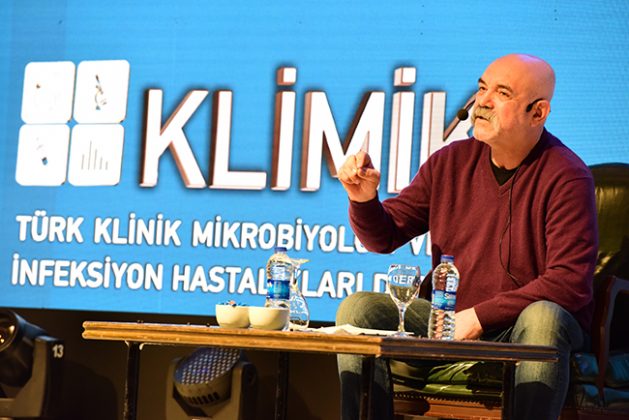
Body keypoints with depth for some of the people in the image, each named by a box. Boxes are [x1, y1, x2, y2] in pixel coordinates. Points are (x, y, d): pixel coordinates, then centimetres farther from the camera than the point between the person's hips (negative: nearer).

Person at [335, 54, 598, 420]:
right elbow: (384, 237, 10)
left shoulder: (567, 177, -11)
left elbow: (570, 283, -18)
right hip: (450, 322, 5)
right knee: (358, 308, -13)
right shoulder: (451, 162, 4)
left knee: (543, 318, -38)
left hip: (522, 333, -5)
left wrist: (481, 316, -20)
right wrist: (365, 199, -13)